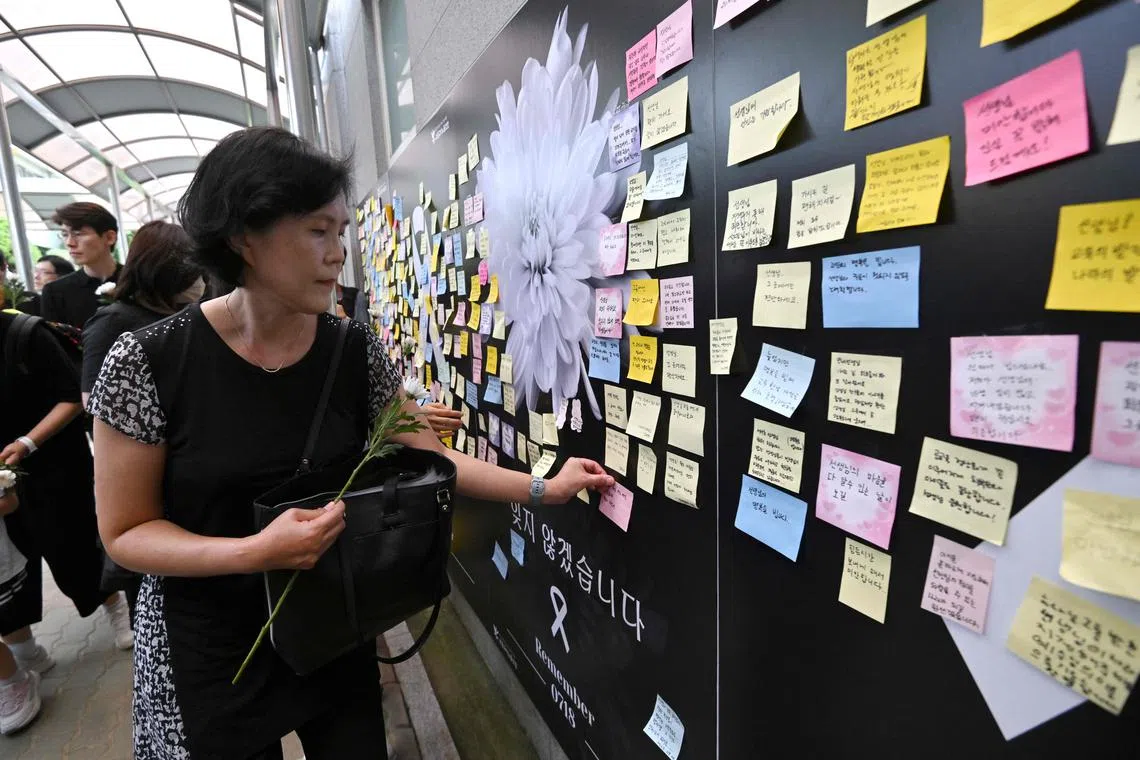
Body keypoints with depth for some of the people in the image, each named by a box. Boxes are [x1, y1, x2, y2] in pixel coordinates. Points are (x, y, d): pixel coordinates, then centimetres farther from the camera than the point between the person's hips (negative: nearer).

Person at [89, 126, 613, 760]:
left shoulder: (357, 350, -9)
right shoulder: (146, 362, -19)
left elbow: (431, 459, -5)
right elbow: (126, 532, -12)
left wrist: (544, 488, -11)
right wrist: (255, 551, -28)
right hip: (210, 653, -3)